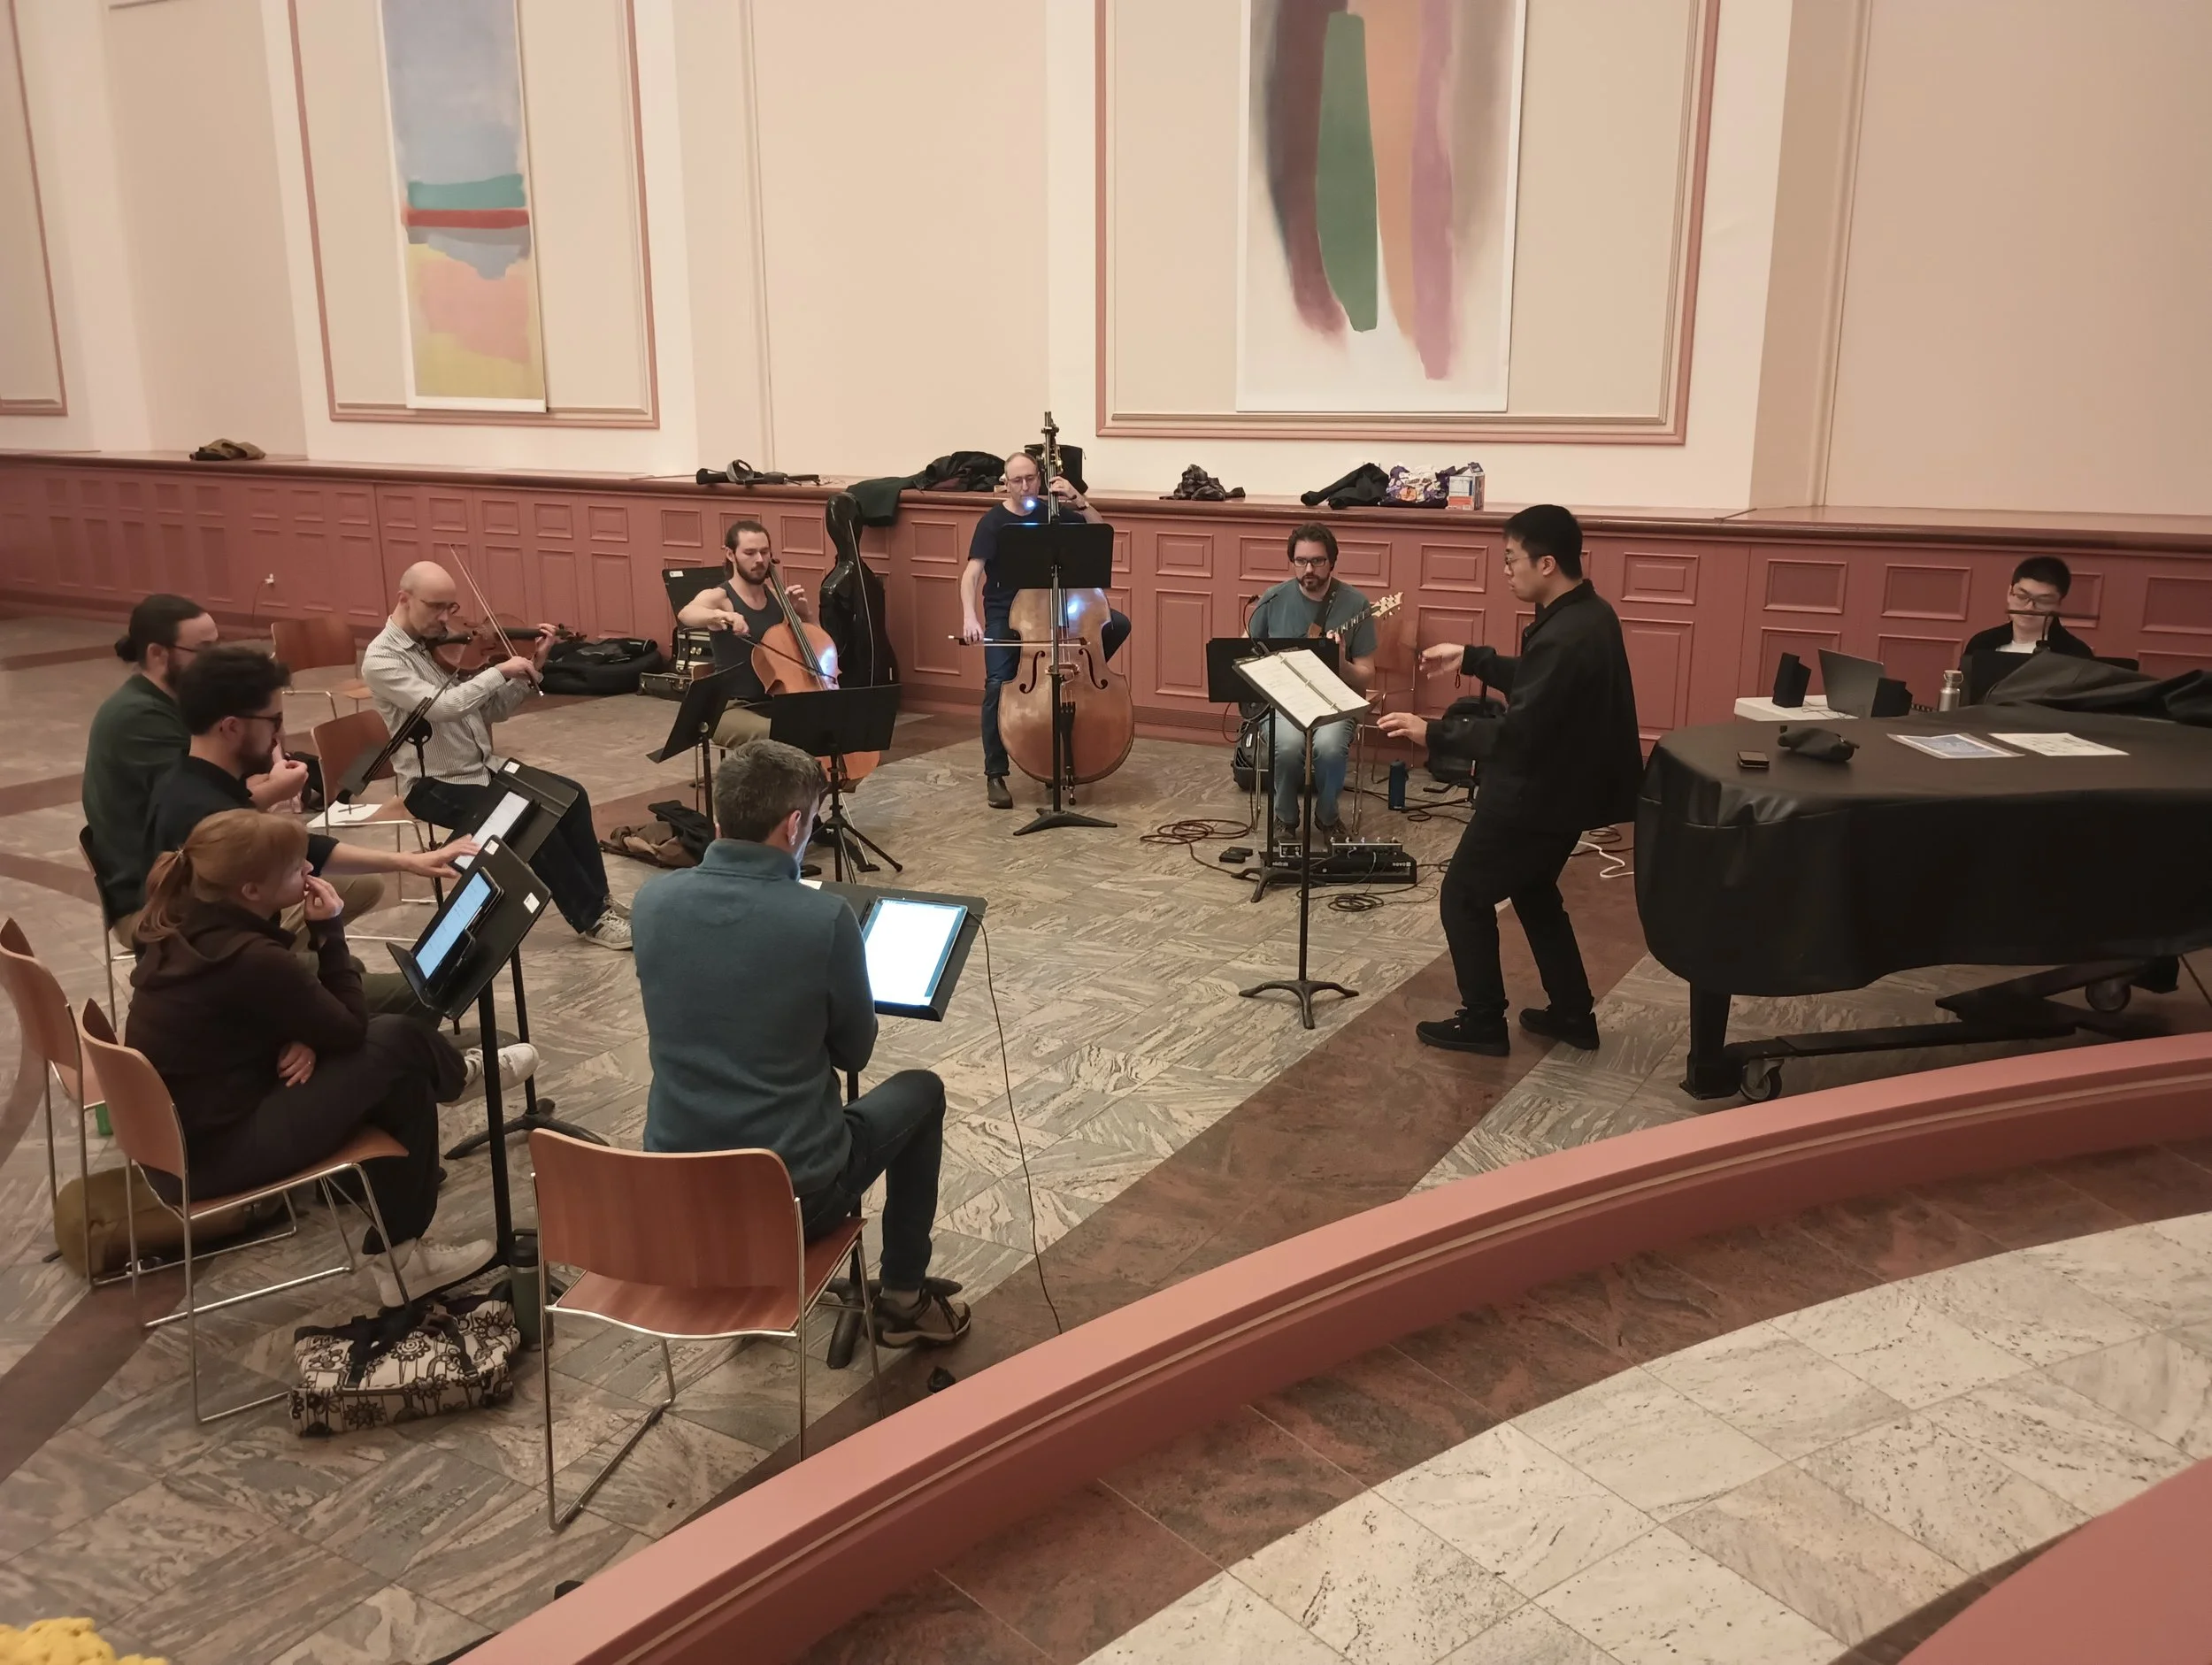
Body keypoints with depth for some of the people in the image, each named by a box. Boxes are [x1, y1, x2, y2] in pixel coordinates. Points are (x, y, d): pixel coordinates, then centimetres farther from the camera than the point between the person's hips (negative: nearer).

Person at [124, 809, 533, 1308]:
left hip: (178, 1124, 9)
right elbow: (351, 1030, -15)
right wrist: (330, 931, -14)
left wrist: (302, 1039, -8)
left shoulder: (187, 924, -1)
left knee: (401, 1079, 8)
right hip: (212, 1154, -9)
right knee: (395, 1044, -9)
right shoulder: (251, 961, -29)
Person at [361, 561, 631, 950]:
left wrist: (532, 668, -5)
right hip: (435, 785, -7)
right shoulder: (381, 659, -14)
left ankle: (599, 898, 1)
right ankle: (591, 918, -10)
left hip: (485, 767, 7)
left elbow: (492, 710, 7)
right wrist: (500, 670, -25)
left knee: (570, 797, -11)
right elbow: (441, 706, -30)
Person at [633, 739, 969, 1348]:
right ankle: (903, 1300, 29)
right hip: (793, 1197, -5)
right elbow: (854, 1051, -4)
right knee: (920, 1091, 22)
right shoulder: (824, 917, -20)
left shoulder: (652, 899, -7)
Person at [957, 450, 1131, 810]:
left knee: (1118, 624, -13)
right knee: (999, 684, -22)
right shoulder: (993, 521, -8)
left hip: (1051, 606, 4)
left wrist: (1078, 501, -14)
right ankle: (995, 775, -9)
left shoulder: (1052, 514, 2)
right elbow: (972, 573, -18)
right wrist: (970, 617, -33)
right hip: (1004, 613, -3)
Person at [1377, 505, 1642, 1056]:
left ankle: (1482, 1022, 14)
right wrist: (1470, 658, 18)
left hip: (1536, 794, -10)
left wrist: (1431, 732, -21)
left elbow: (1518, 733, -27)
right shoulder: (1586, 615, 5)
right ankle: (1572, 1015, 31)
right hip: (1563, 785, 10)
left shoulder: (1565, 637, -28)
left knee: (1464, 896, 4)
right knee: (1533, 892, 24)